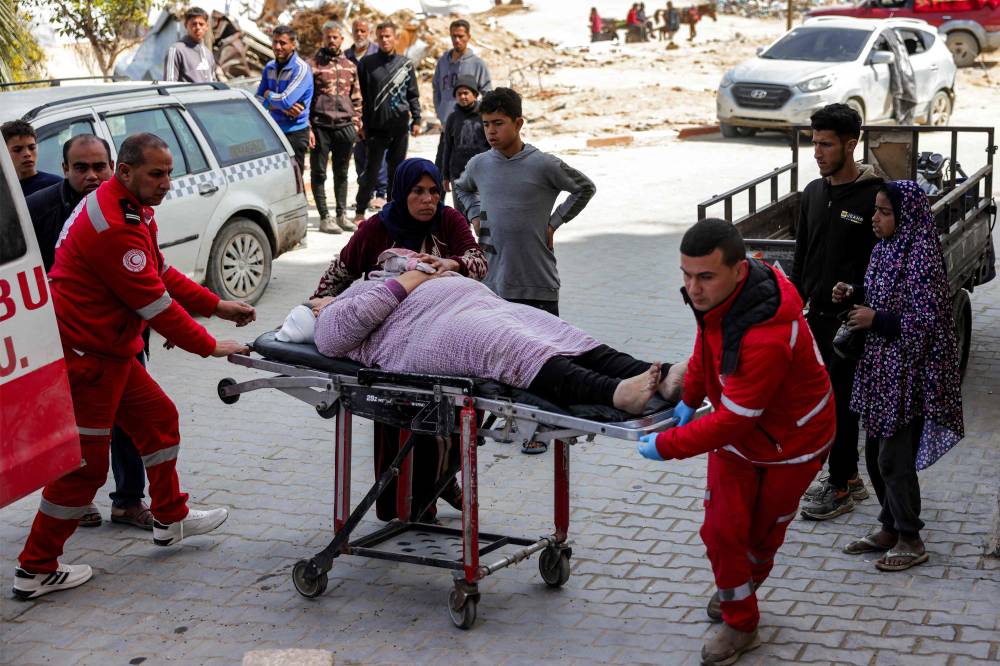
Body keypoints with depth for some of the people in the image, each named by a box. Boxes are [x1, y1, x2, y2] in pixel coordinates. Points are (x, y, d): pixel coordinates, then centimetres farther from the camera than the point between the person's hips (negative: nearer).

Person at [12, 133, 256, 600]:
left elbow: (162, 274, 17)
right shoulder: (113, 226, -25)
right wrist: (209, 346, -14)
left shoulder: (132, 209, 9)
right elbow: (154, 302, -23)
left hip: (109, 351, 11)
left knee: (158, 417, 19)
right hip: (85, 356, -11)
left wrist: (218, 307, 11)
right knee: (83, 463, -3)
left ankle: (170, 519, 35)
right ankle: (36, 571, 6)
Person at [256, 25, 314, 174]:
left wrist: (268, 95, -3)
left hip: (295, 132, -7)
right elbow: (259, 99, 4)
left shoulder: (301, 69, -13)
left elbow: (286, 100, -23)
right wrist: (282, 107, -13)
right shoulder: (270, 67, 9)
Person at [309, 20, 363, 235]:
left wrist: (356, 123, 9)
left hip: (344, 126, 4)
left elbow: (356, 98, 18)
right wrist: (308, 128, -10)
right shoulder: (312, 65, -2)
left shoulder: (350, 66, 12)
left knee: (341, 173, 11)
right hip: (320, 126, -4)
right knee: (319, 173, 1)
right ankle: (324, 217, 6)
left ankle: (342, 215, 20)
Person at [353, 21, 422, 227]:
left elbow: (413, 94, 13)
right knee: (371, 170, -2)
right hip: (375, 126, -2)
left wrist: (416, 119, 5)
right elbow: (359, 95, 2)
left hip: (400, 127, 2)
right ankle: (360, 211, 6)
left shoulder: (406, 64, 8)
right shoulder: (366, 63, 2)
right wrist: (360, 122, -3)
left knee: (397, 169, 7)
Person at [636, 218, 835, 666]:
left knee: (762, 532, 14)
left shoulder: (767, 338, -42)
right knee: (721, 530, 5)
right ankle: (739, 624, 27)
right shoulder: (717, 293, -18)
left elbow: (733, 420, -35)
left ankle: (742, 590, 42)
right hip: (736, 437, 6)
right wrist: (689, 397, 0)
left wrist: (667, 445, -27)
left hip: (790, 441, -6)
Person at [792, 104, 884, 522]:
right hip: (816, 315, 7)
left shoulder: (873, 197, -15)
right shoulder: (814, 192, 8)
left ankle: (840, 490, 9)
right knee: (830, 398, 15)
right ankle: (849, 477, 28)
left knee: (840, 401, -1)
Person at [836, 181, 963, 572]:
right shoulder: (885, 249, 8)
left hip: (909, 374, -9)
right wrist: (854, 295, 1)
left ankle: (911, 541, 12)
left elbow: (928, 320, -21)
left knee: (894, 458, -2)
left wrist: (876, 319, -19)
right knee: (875, 454, 15)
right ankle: (890, 528, 29)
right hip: (882, 367, 9)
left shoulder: (921, 257, -19)